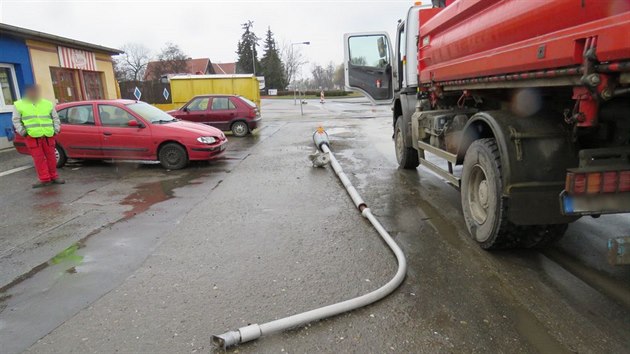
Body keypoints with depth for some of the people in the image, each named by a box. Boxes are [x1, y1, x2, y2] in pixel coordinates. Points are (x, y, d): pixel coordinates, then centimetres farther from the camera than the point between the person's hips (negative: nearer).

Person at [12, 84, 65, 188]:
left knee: (51, 157, 4)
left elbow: (55, 118, 16)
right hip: (32, 137, -1)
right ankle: (45, 179, 2)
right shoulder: (19, 105, 9)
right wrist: (22, 132, -2)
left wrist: (56, 129, 4)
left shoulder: (48, 104, 13)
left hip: (48, 136, 1)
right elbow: (16, 120, 9)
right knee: (39, 158, -2)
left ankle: (54, 177, 14)